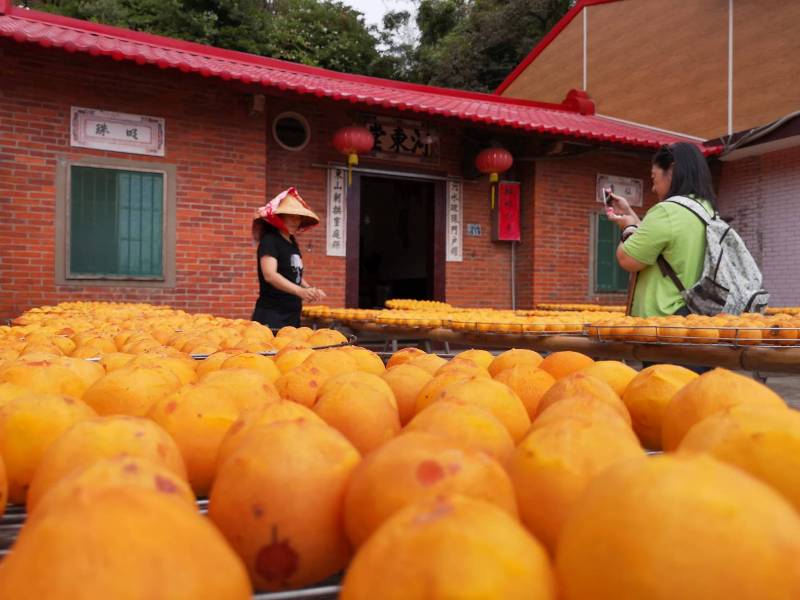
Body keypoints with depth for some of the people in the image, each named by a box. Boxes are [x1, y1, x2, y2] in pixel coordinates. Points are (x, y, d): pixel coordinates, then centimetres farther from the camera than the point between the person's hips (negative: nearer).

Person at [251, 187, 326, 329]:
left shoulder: (293, 243, 13)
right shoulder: (269, 240, -10)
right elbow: (269, 275, -25)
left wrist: (311, 290, 6)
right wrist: (300, 291, -37)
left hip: (293, 314, 8)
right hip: (272, 314, -8)